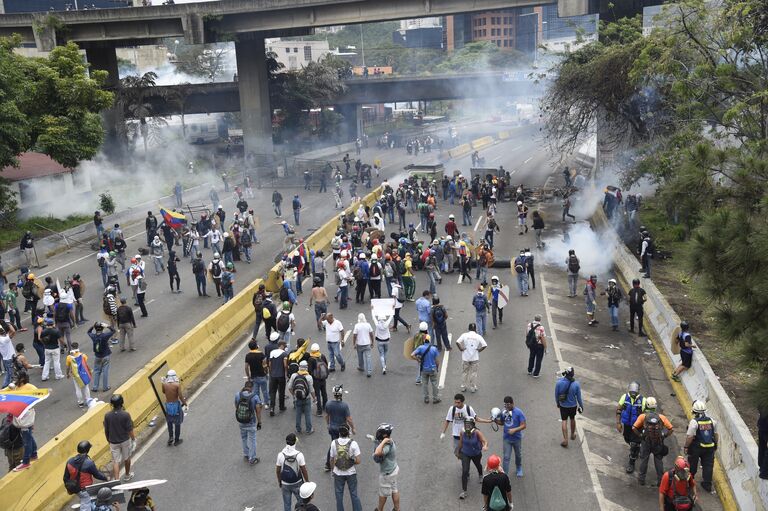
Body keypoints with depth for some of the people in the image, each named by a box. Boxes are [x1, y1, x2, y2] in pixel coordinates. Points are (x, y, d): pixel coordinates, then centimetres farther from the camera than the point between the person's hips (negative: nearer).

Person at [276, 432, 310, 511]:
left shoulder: (281, 455, -15)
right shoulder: (299, 455, -20)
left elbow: (277, 470, -4)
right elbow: (304, 471, -13)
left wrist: (279, 482, 13)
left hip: (285, 484, 1)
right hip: (297, 484, -1)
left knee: (286, 504, 15)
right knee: (301, 500, 20)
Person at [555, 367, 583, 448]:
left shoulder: (559, 382, -19)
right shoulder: (576, 384, -21)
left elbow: (556, 395, -6)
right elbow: (579, 397, -11)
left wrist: (557, 403, 12)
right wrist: (581, 406, 5)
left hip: (563, 405, 0)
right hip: (573, 405, 0)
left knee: (564, 421, 11)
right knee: (572, 419, 24)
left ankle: (565, 439, 7)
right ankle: (573, 435, 43)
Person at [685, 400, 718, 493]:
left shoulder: (694, 422, -20)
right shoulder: (712, 421, -3)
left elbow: (689, 437, -21)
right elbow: (716, 435, 6)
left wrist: (686, 447, -8)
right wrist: (715, 445, 20)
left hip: (696, 448, -4)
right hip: (709, 448, 4)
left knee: (692, 465, 15)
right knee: (708, 466, 12)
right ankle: (707, 485, 16)